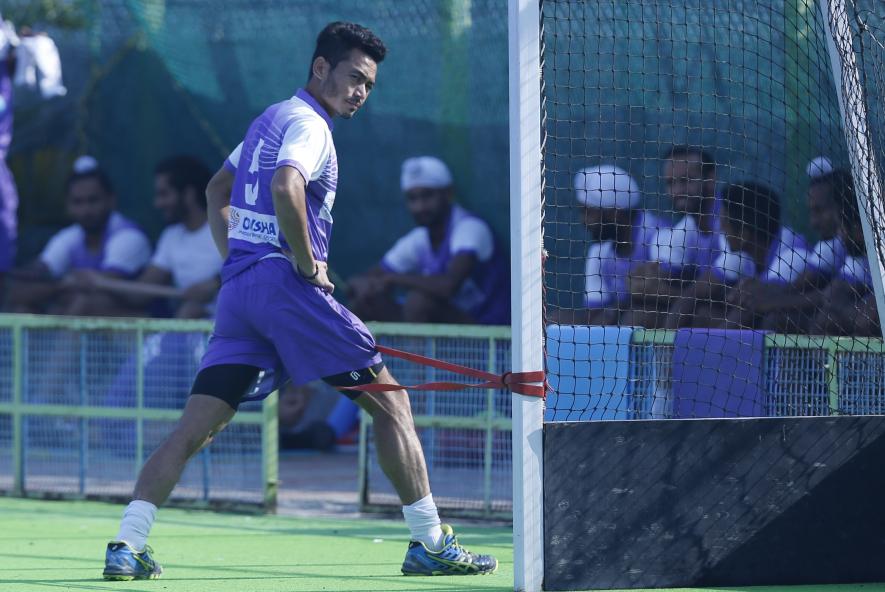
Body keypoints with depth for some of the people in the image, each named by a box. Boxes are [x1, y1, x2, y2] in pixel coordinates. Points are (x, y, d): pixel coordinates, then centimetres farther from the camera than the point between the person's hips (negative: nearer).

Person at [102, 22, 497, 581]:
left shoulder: (271, 119, 23)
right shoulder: (309, 124, -7)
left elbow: (218, 190, 35)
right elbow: (285, 188, -27)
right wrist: (308, 262, -16)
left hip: (238, 286, 8)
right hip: (286, 282, -8)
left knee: (194, 428, 1)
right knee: (391, 402, 1)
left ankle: (127, 545, -12)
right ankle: (430, 544, 1)